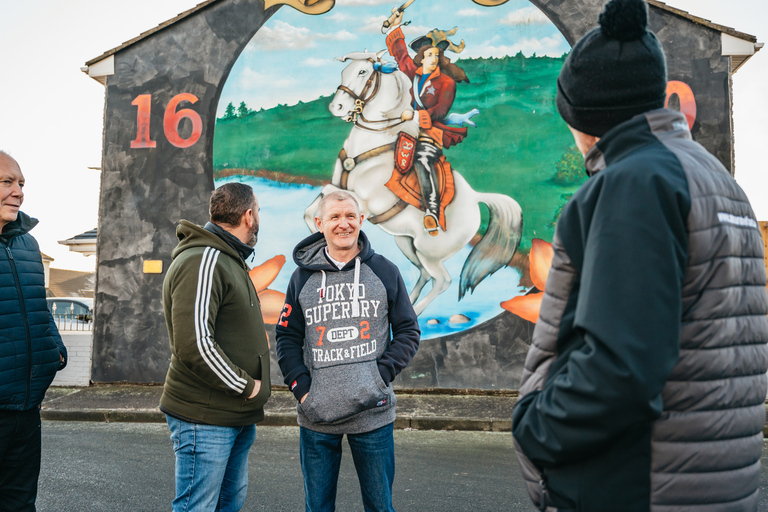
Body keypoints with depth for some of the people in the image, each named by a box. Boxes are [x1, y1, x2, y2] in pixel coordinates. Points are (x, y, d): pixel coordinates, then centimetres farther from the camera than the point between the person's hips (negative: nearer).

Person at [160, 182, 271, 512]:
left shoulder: (229, 261, 17)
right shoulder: (202, 262, -18)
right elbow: (194, 344, -27)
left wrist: (251, 390, 14)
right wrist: (247, 387, -16)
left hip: (238, 416, 10)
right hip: (205, 419, -10)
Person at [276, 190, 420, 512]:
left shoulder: (384, 271, 2)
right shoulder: (304, 277, 5)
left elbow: (408, 331, 4)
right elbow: (287, 337, 7)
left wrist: (381, 374, -9)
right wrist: (301, 387, -6)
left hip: (373, 413, -1)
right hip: (316, 414, 1)